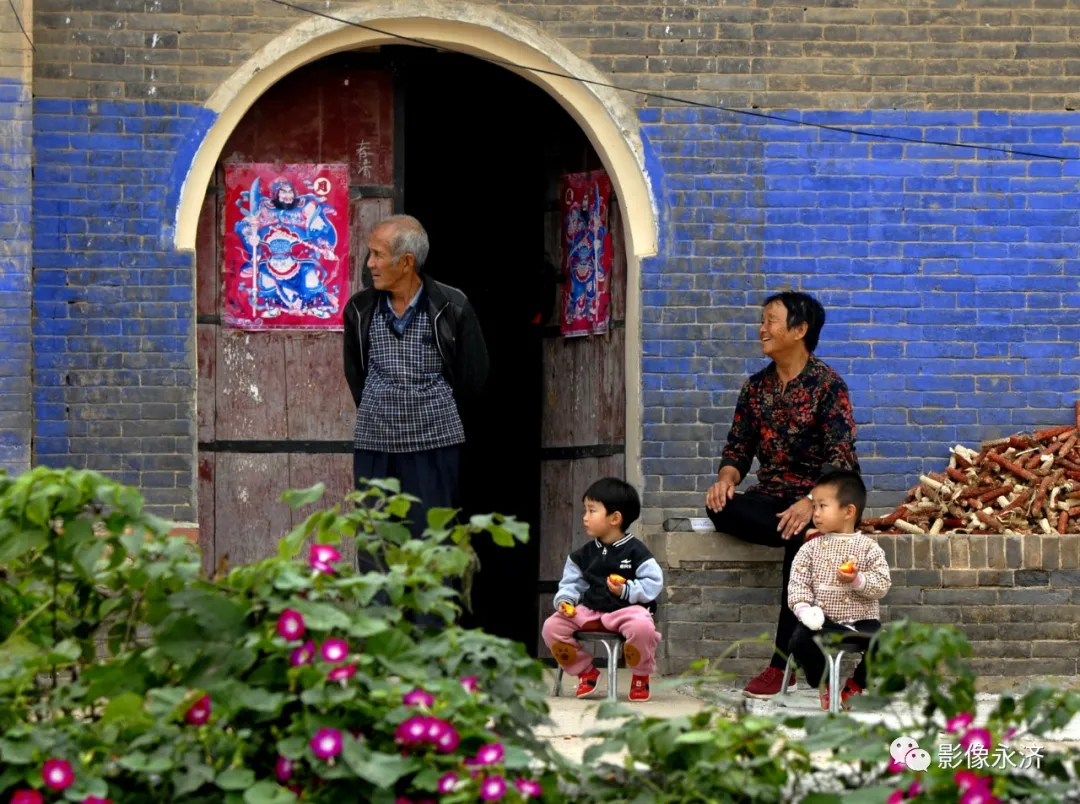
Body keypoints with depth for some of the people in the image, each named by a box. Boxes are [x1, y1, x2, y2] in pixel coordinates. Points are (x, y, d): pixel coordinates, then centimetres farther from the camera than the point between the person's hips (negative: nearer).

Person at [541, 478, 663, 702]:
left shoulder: (635, 551, -4)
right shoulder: (583, 555, 12)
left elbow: (653, 582, -8)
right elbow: (572, 583, 13)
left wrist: (626, 590, -20)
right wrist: (565, 600, -8)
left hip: (627, 609, -5)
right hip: (589, 610, 5)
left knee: (642, 627, -39)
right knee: (552, 626, -14)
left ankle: (641, 676, -6)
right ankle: (585, 671, 8)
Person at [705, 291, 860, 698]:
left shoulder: (827, 385, -5)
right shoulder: (756, 387, 12)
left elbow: (842, 457, -14)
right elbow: (739, 447, 12)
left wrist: (811, 504, -31)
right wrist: (726, 479, -13)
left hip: (815, 496, -5)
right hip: (770, 496, 5)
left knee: (800, 539, -38)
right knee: (720, 509, -29)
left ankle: (782, 664, -35)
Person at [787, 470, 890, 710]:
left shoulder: (868, 548, 2)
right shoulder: (811, 549, 7)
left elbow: (882, 585, -6)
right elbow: (798, 583, -1)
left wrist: (857, 580, -23)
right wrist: (803, 607, -20)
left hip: (861, 619, -1)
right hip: (822, 621, 1)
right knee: (800, 640, -28)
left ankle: (855, 686, 4)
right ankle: (825, 685, 1)